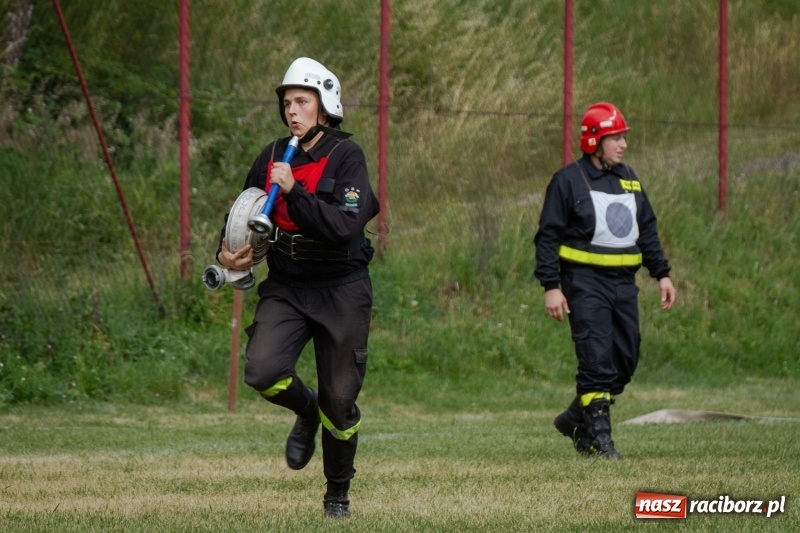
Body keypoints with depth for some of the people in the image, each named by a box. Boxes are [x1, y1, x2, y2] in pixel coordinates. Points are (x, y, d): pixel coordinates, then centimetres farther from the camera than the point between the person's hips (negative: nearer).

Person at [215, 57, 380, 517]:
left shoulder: (346, 156, -10)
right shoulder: (272, 157, 4)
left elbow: (346, 226, -23)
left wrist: (294, 191, -25)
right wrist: (228, 250, -1)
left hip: (341, 292, -3)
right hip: (286, 288, 3)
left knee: (339, 400, 2)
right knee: (263, 370, -22)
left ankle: (338, 492, 24)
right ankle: (307, 411, 13)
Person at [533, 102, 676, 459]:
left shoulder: (629, 179, 15)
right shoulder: (568, 181, -4)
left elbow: (648, 230, 21)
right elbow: (547, 237, -6)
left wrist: (661, 274, 13)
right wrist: (551, 286, -13)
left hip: (624, 283, 7)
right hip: (585, 282, -7)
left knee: (625, 360, 5)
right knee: (597, 359, -13)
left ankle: (577, 419, 22)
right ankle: (597, 436, -8)